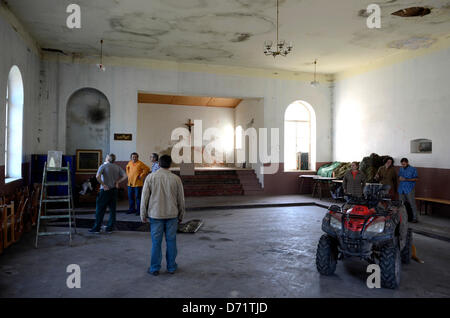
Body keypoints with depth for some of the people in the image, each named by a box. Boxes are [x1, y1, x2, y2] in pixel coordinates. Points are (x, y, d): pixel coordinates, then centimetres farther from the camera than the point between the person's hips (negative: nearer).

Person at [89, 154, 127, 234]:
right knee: (112, 210, 9)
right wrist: (117, 182, 1)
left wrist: (103, 185, -13)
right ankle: (110, 228, 14)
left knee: (100, 210, 4)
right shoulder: (117, 167, 6)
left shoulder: (103, 166, -7)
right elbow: (125, 176, 0)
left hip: (105, 190, -4)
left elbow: (98, 177, -21)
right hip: (114, 190, 4)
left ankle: (96, 228, 9)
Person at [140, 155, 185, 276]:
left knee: (156, 242, 7)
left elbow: (145, 197, -2)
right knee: (171, 241, 10)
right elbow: (181, 199, 3)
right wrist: (181, 215, 15)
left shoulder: (151, 177, -5)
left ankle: (154, 268, 17)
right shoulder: (176, 178, -3)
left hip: (155, 215, 0)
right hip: (172, 215, 1)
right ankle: (171, 267, 20)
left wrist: (143, 215, 7)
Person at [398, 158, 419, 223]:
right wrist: (400, 178, -3)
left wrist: (406, 179, -15)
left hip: (409, 190, -5)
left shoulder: (413, 169, -2)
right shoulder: (401, 169, 14)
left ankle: (415, 218, -2)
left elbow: (416, 179, -6)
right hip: (401, 189, 5)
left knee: (412, 204, -6)